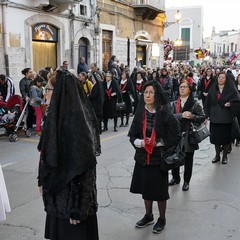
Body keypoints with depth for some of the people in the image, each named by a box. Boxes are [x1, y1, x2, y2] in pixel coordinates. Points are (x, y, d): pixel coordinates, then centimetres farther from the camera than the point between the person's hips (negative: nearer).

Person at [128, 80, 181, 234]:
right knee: (145, 187, 16)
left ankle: (162, 219, 30)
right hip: (142, 157, 4)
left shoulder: (165, 114, -12)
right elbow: (132, 135, 5)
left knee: (159, 190, 8)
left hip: (159, 158, -4)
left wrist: (157, 143, -15)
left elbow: (176, 137, -10)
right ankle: (148, 216, 38)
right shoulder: (140, 113, 0)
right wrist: (141, 143, -14)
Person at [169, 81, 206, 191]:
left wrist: (192, 116, -18)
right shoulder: (174, 104, 7)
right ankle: (175, 178, 33)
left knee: (188, 160, 7)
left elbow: (202, 117, -2)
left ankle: (186, 181, 22)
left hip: (189, 135, -3)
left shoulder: (195, 103, -1)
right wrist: (182, 115, -22)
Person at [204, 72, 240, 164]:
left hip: (226, 118, -2)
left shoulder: (231, 89, -1)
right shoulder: (213, 89, 7)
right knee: (215, 137, 7)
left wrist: (230, 103, -22)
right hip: (215, 117, 3)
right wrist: (207, 114, 0)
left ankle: (225, 156, 18)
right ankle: (217, 155, 21)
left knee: (226, 137, 4)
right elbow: (207, 103, 7)